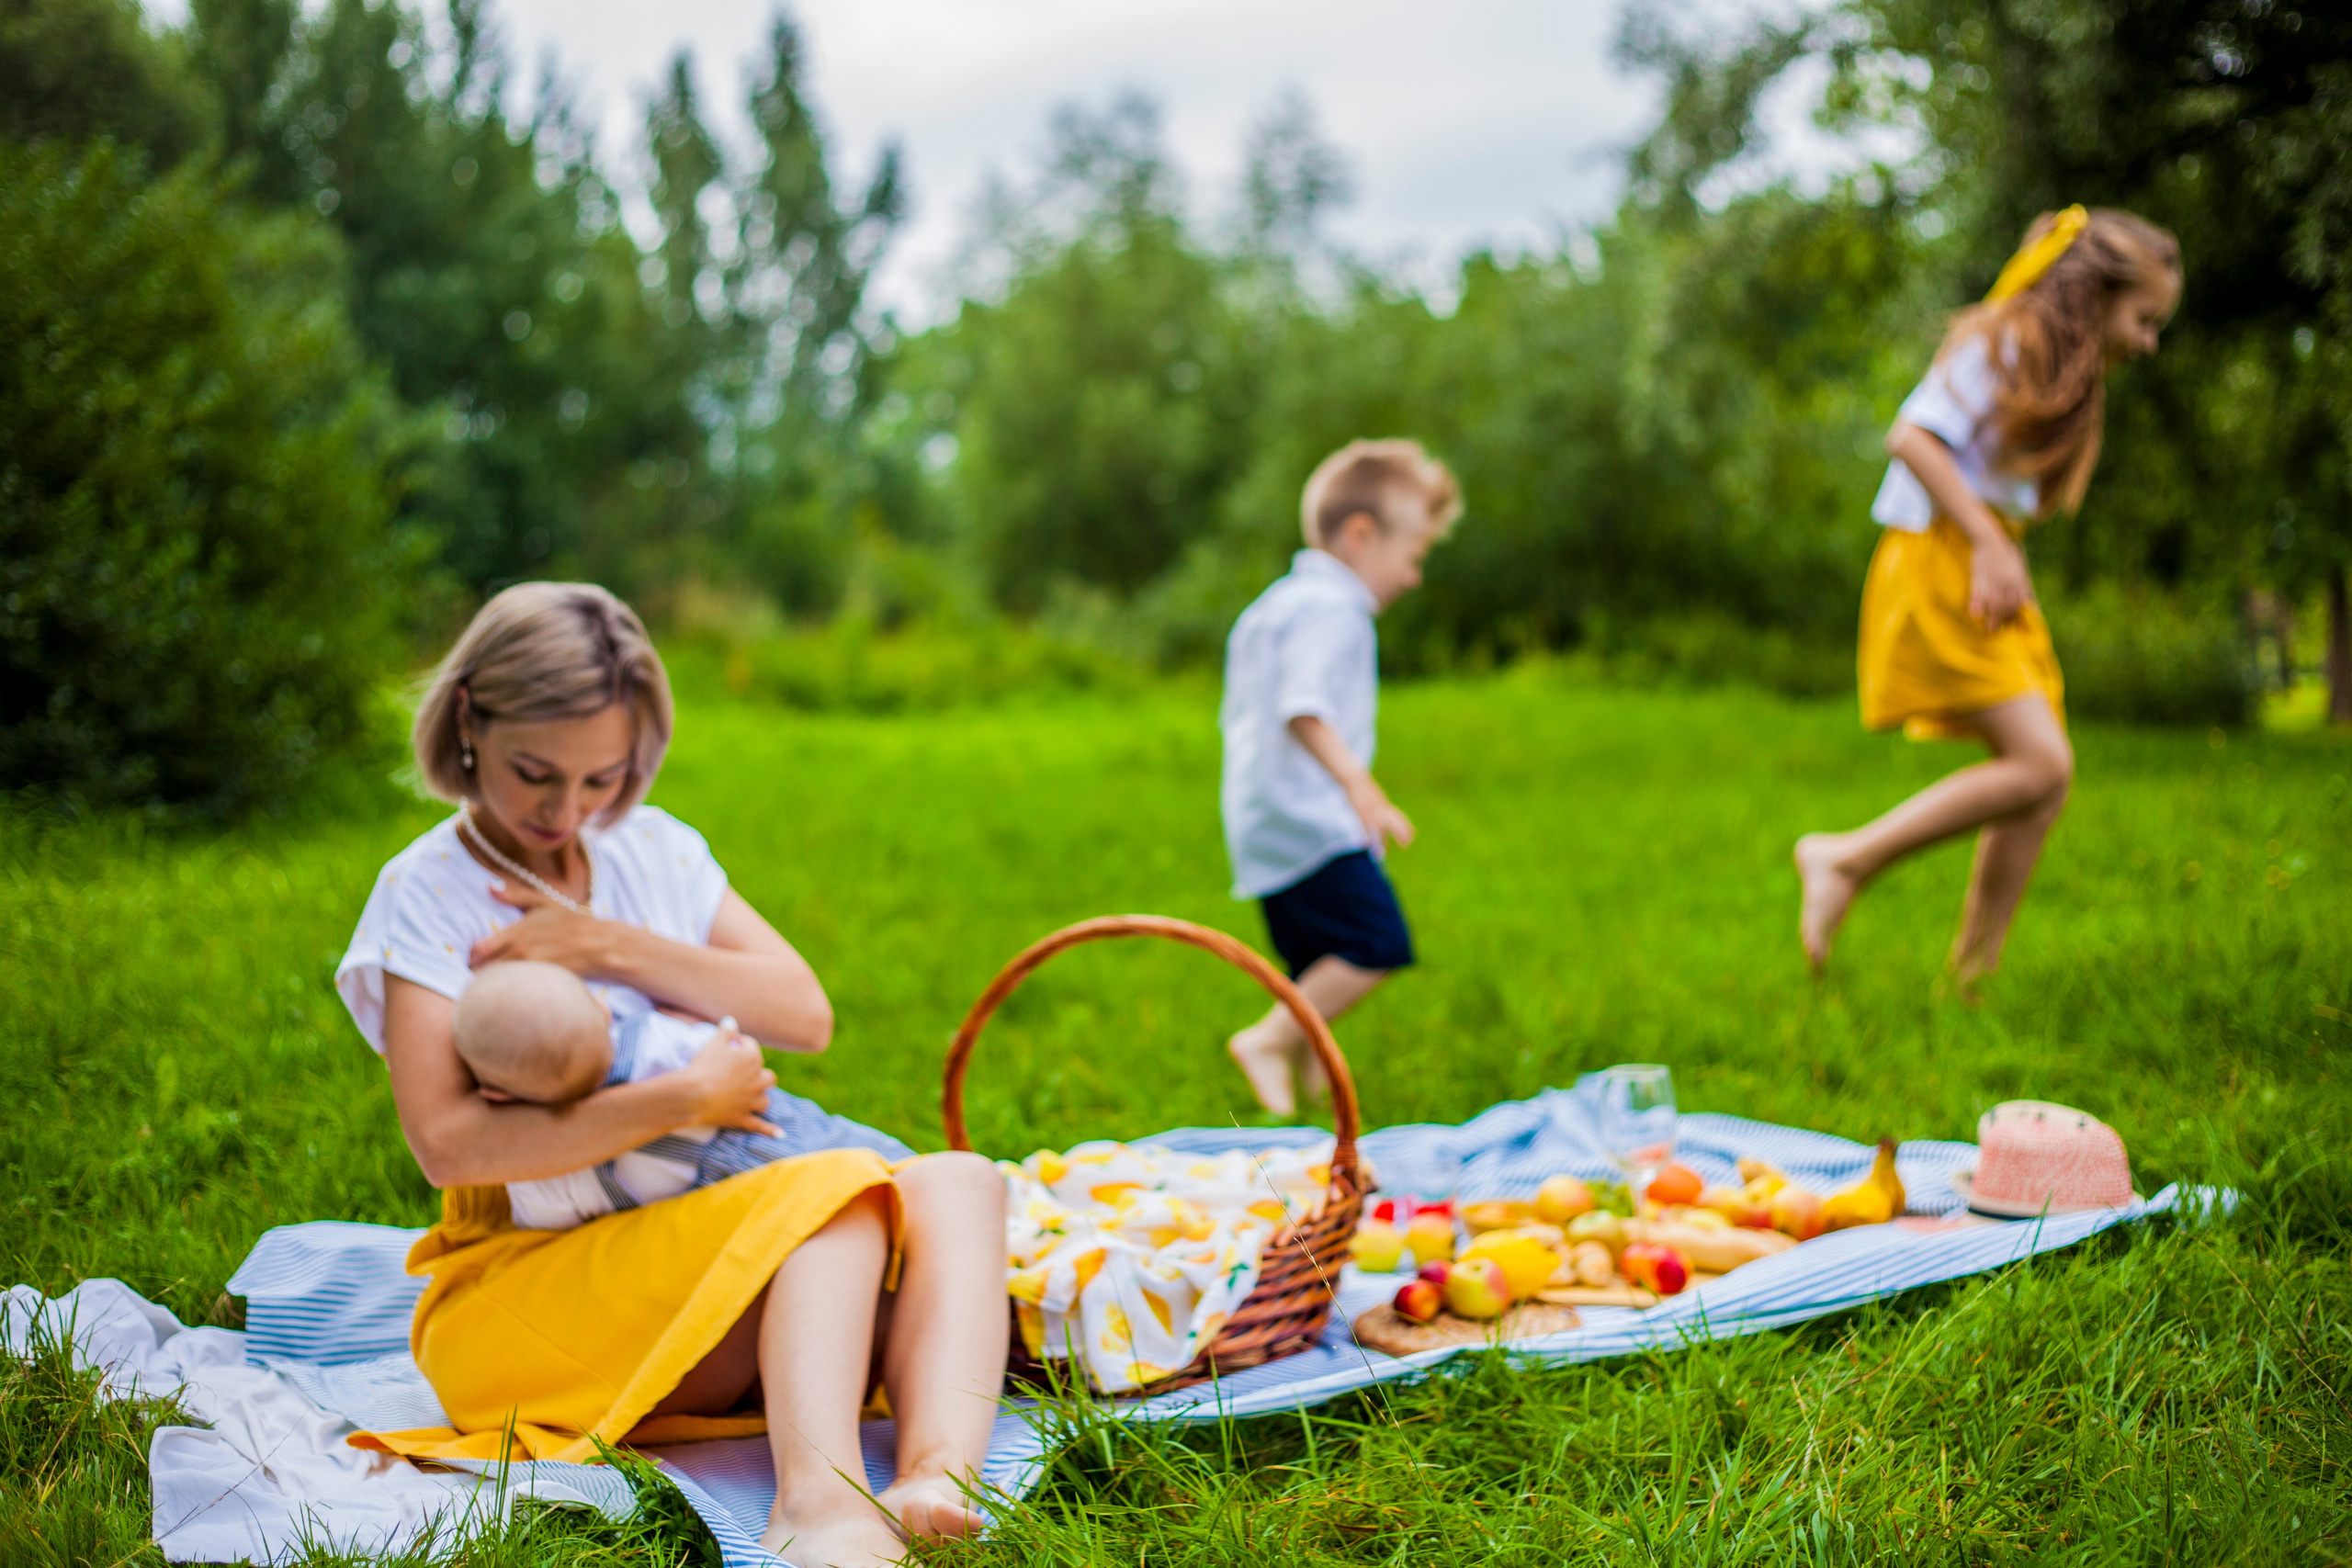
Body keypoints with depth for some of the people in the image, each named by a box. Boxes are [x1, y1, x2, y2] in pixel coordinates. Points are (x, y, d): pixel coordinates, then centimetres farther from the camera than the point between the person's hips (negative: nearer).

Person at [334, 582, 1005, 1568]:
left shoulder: (657, 852, 13)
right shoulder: (424, 897, -3)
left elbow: (805, 1017, 0)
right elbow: (448, 1144, -17)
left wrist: (615, 948, -11)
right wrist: (681, 1100, -21)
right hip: (518, 1286, -6)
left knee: (959, 1185, -21)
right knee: (840, 1193, -31)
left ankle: (940, 1477, -47)